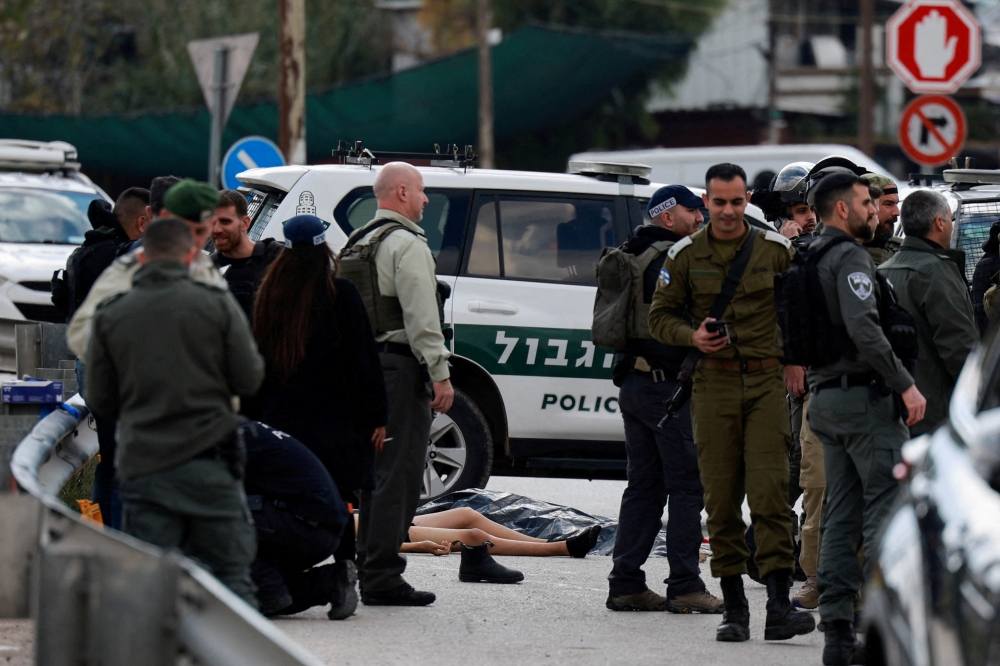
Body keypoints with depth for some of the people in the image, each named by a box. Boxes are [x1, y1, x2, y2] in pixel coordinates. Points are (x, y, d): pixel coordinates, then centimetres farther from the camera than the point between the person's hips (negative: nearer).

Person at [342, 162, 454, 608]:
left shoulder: (358, 243, 17)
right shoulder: (405, 244, -12)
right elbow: (421, 316, -18)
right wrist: (441, 374, -17)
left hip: (365, 365, 10)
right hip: (400, 366, -10)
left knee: (376, 472, 15)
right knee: (398, 474, -8)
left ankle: (369, 571, 18)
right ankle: (383, 576, -10)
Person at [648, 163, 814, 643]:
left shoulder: (775, 250, 6)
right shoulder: (685, 256, 5)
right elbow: (660, 315, 10)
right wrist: (692, 336, -9)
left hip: (766, 383, -1)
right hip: (714, 384, 1)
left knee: (770, 491, -11)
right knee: (721, 497, 1)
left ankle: (778, 608, -15)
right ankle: (733, 608, 8)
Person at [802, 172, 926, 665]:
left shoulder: (810, 259, 17)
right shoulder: (849, 257, -12)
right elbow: (863, 328, -24)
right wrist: (905, 384, -21)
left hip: (825, 398, 9)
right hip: (863, 394, -9)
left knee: (842, 515, 8)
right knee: (889, 505, -8)